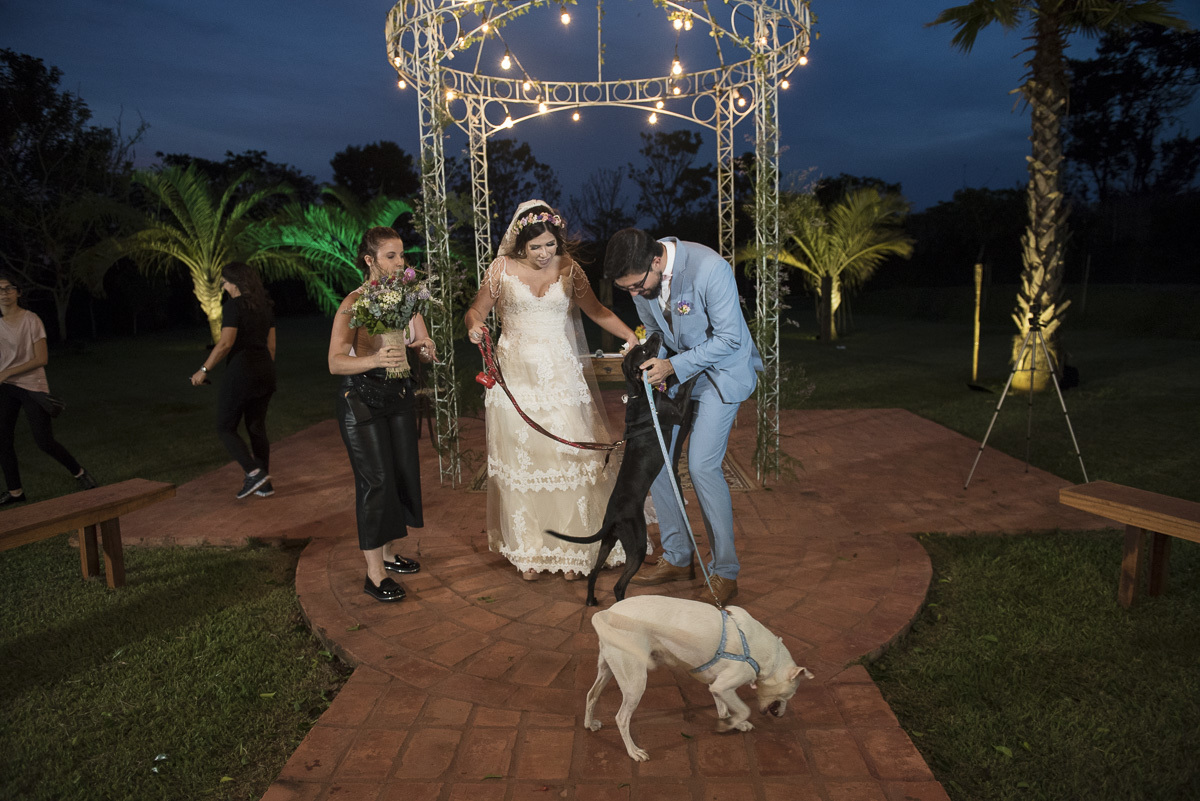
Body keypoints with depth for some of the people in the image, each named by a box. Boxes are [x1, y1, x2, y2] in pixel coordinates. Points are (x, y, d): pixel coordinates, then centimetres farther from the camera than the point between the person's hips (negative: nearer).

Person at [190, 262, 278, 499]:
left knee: (226, 428, 4)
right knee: (257, 427, 15)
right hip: (265, 371, 8)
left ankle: (254, 472, -11)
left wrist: (204, 370, -11)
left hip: (241, 371, -8)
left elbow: (226, 343, -18)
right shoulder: (264, 306, 12)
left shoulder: (233, 306, -11)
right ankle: (265, 484, 16)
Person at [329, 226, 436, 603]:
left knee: (403, 472, 9)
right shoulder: (353, 304, -14)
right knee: (376, 479, -7)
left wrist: (426, 348, -19)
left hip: (399, 394, 6)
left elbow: (426, 353, 5)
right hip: (361, 398, -6)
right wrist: (375, 360, -37)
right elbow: (335, 363, -20)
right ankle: (374, 573, 2)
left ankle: (389, 552, 27)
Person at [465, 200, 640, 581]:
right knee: (521, 461, 3)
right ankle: (528, 550, 16)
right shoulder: (503, 268, 0)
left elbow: (596, 310, 6)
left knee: (570, 457, -1)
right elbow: (476, 310, 8)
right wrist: (474, 326, -15)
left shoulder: (567, 267, 3)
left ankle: (572, 549, 13)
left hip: (562, 377, 1)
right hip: (517, 376, 0)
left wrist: (630, 336, -7)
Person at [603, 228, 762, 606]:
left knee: (702, 465, -15)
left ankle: (726, 572, 2)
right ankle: (677, 559, 18)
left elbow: (729, 338, -23)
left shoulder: (710, 268, -30)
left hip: (721, 370, -7)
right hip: (677, 369, 7)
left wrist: (674, 366, -25)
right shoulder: (641, 275, -9)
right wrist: (655, 366, -8)